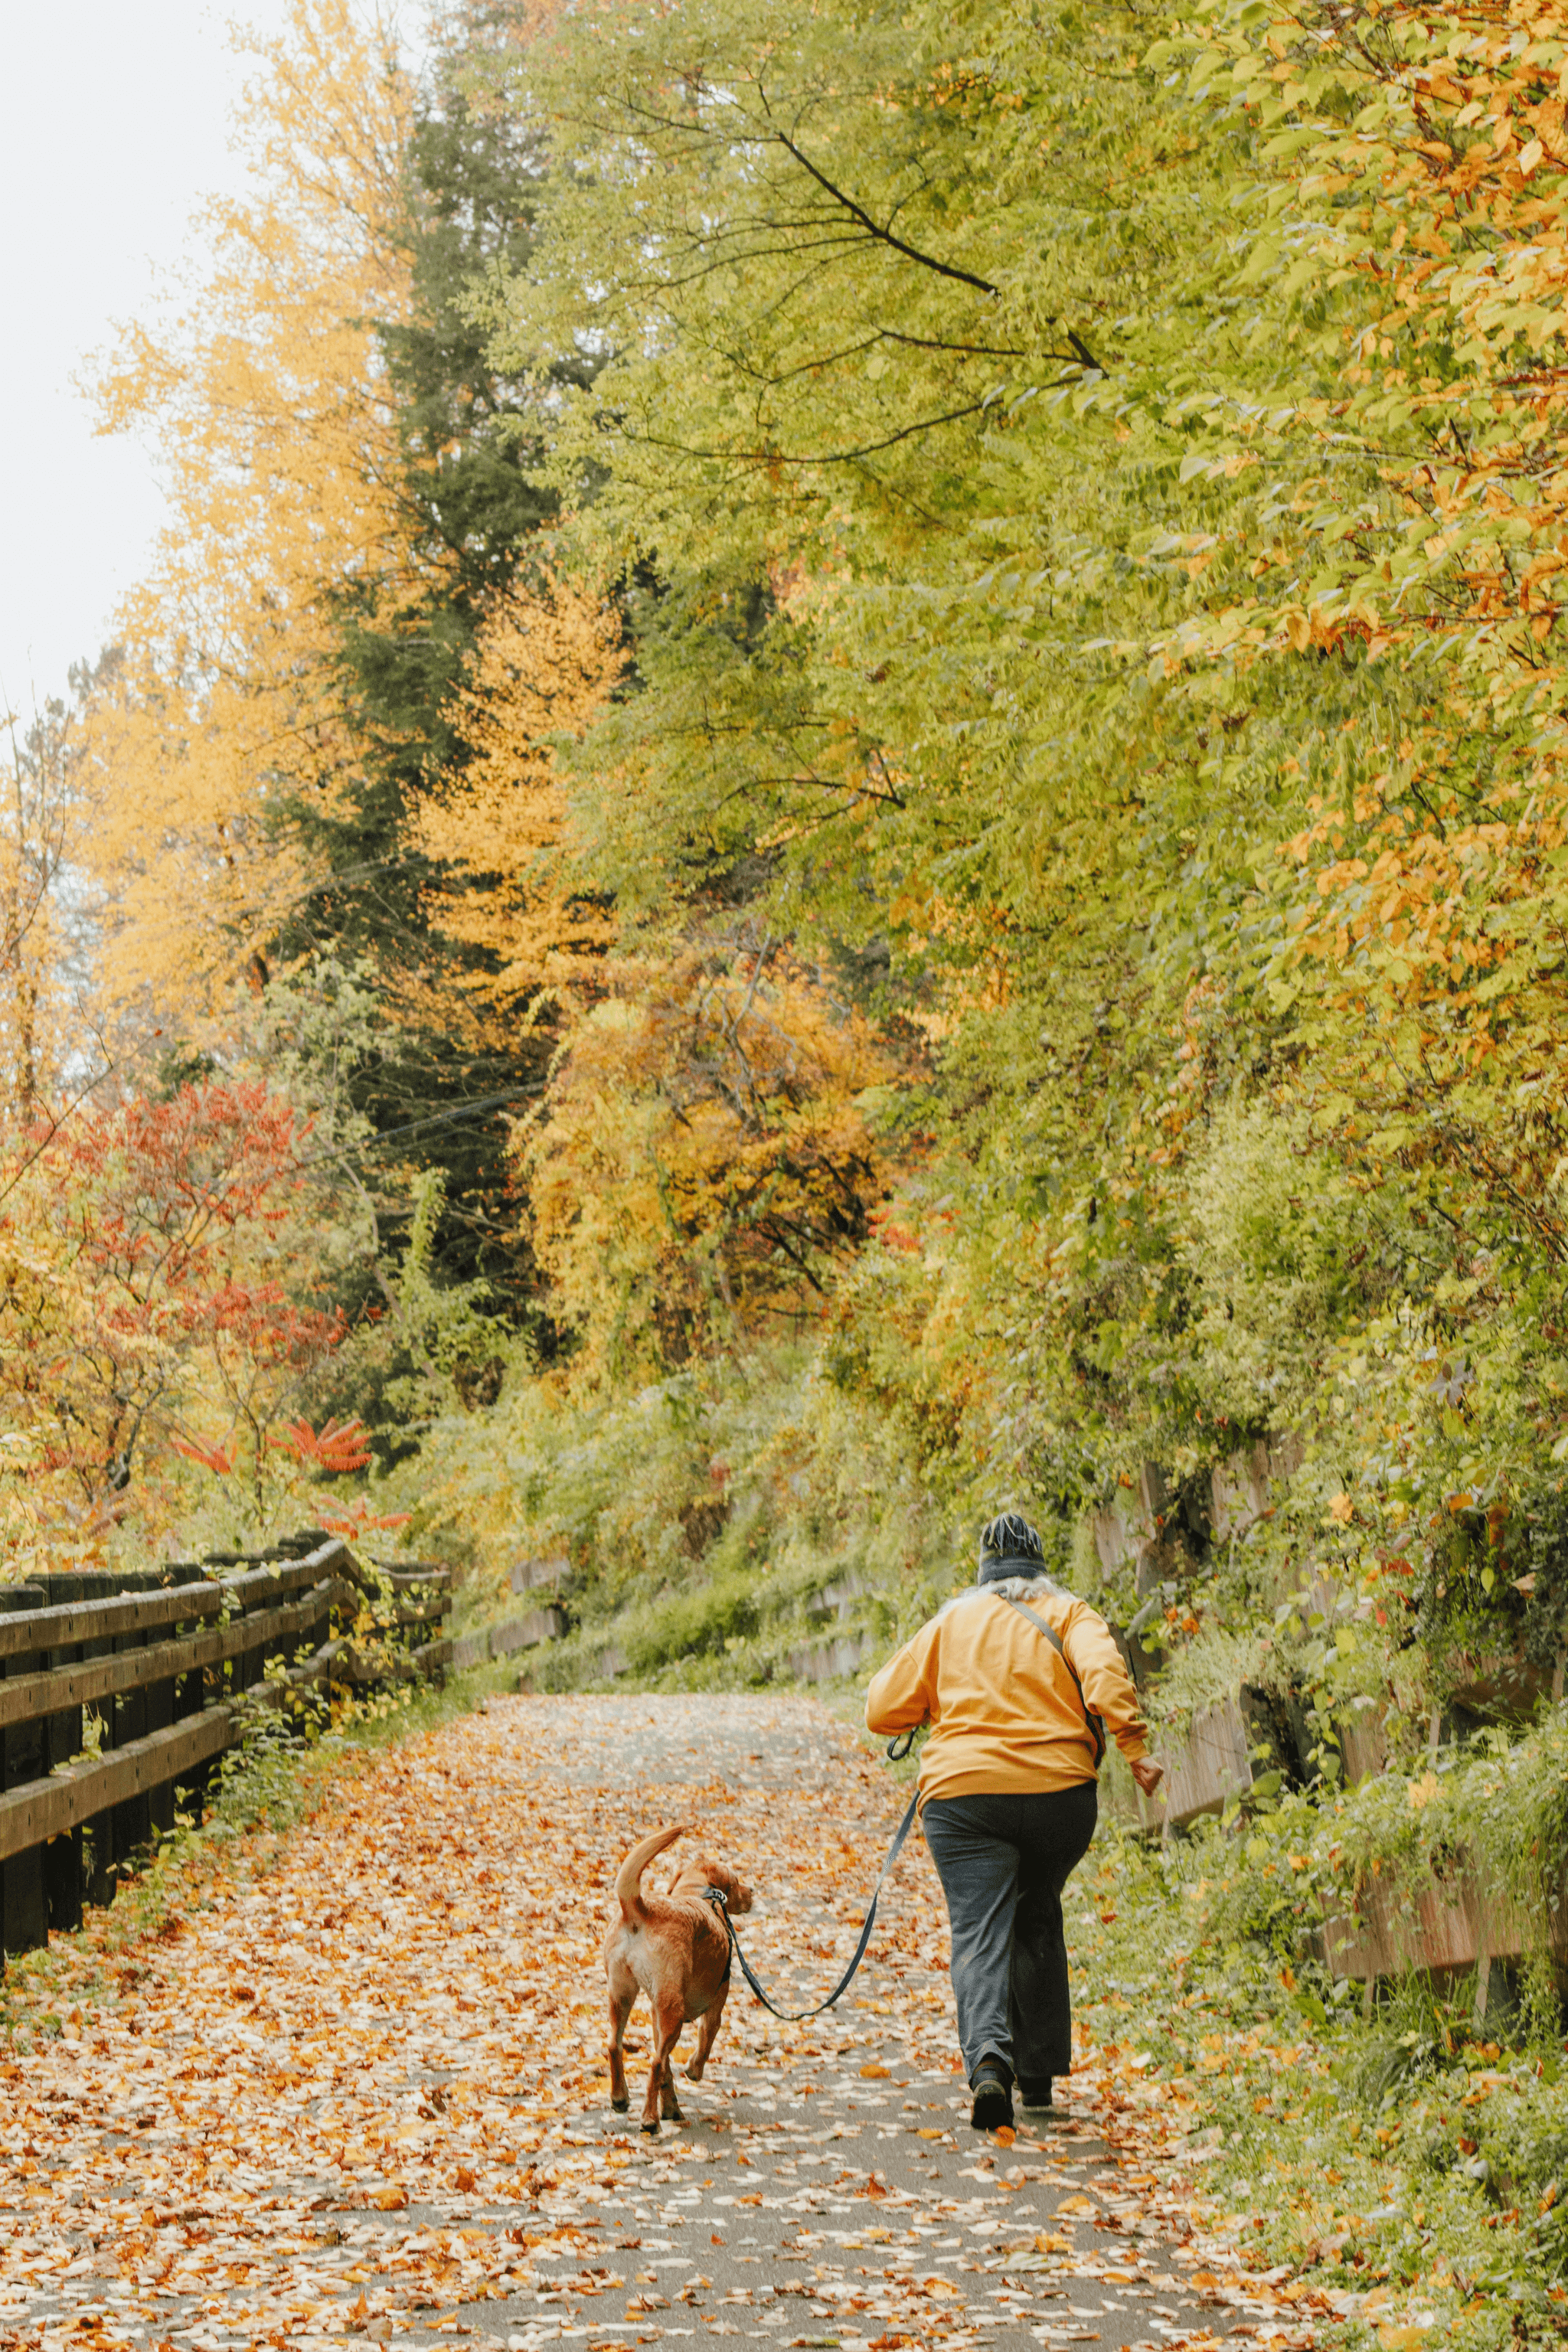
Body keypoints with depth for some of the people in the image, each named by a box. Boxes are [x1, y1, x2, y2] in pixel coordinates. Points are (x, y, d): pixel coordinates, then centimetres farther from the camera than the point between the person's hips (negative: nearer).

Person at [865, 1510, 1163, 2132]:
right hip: (1059, 1791, 1)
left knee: (980, 1934, -7)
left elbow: (883, 1710, 17)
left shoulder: (951, 1622, 17)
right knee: (1037, 1923, 22)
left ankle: (988, 2056, -33)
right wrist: (1134, 1748, -15)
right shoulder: (1067, 1613, 13)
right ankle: (1039, 2073, 24)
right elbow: (1103, 1672, -9)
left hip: (962, 1792, -1)